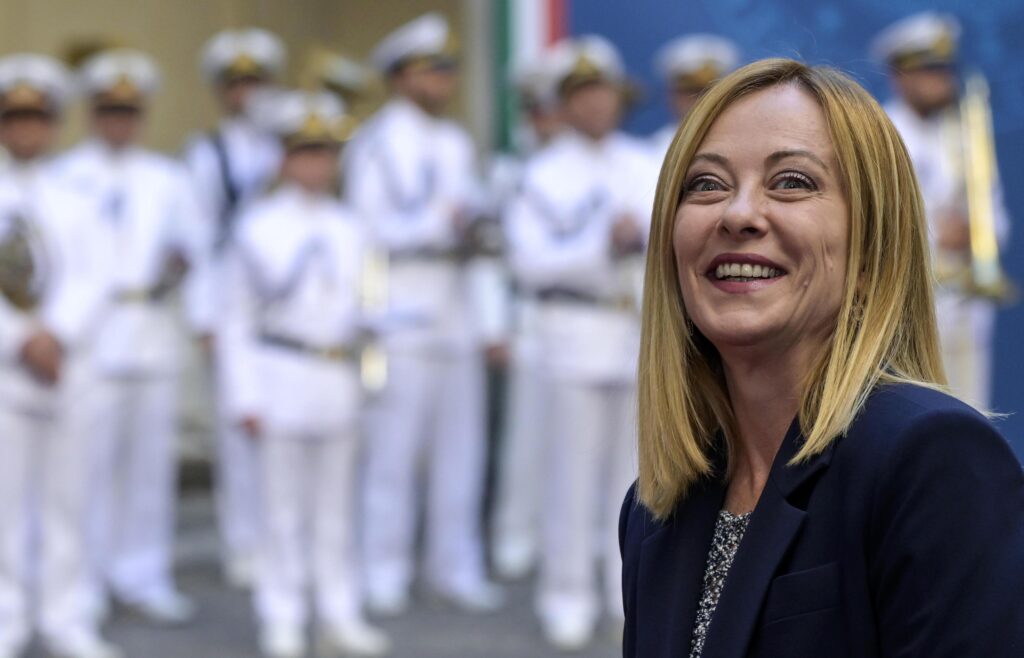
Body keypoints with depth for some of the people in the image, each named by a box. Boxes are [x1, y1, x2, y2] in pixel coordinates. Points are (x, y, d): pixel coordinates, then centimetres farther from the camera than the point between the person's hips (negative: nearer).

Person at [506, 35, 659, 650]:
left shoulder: (647, 166, 11)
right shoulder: (545, 174, 0)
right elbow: (532, 259, -8)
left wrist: (644, 236, -16)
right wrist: (602, 245, -17)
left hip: (646, 328, 3)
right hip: (578, 327, -3)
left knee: (638, 465, 6)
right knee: (575, 467, -3)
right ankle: (569, 597, 5)